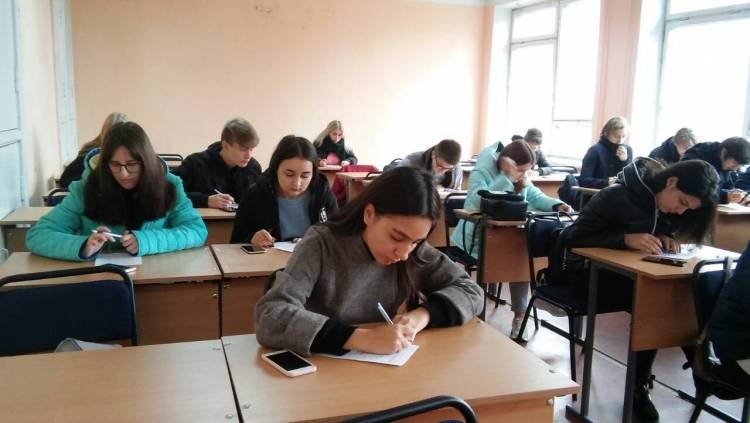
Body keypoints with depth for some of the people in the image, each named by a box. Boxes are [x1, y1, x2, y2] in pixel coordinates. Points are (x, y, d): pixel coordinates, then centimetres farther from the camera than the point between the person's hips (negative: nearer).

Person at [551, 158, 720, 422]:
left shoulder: (664, 204, -1)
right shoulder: (617, 197, -23)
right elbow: (576, 239, -25)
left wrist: (664, 238, -12)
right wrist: (626, 239, -36)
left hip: (625, 272, 7)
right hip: (586, 272, -7)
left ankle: (639, 386, -10)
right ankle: (638, 388, -12)